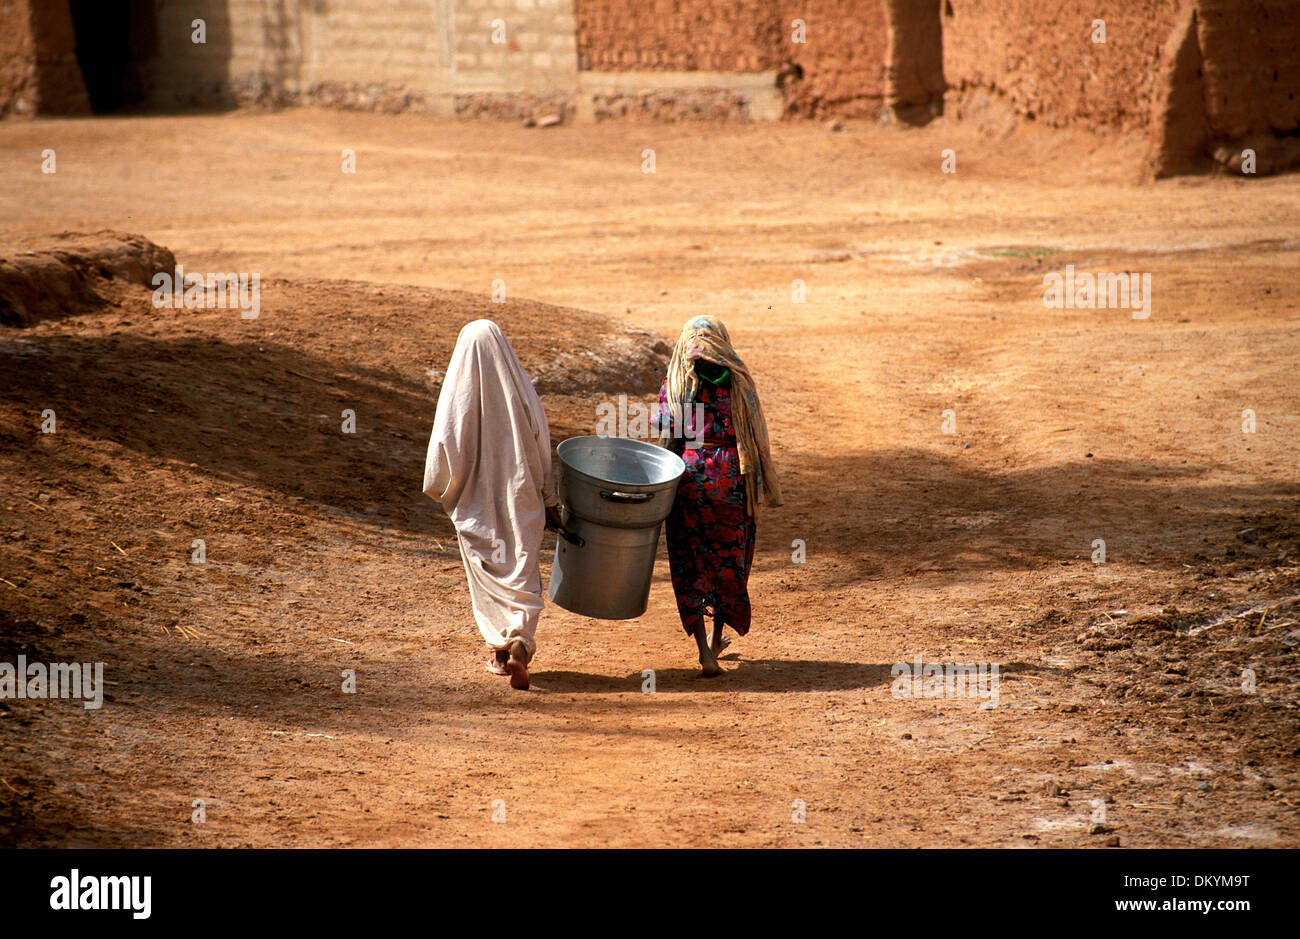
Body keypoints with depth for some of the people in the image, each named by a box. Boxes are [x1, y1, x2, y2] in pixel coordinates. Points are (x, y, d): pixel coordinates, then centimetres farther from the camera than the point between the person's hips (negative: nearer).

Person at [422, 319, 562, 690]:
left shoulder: (458, 395, -13)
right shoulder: (522, 393, -7)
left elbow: (444, 451, -10)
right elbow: (542, 454, -1)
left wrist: (442, 491, 11)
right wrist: (550, 503, 10)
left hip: (477, 503, -1)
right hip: (521, 500, 1)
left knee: (487, 576, 16)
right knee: (522, 575, 7)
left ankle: (500, 650, 25)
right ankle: (519, 644, -13)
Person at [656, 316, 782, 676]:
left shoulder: (674, 384, -2)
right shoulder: (737, 380, -1)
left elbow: (669, 440, -5)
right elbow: (752, 434, -2)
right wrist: (759, 483, 6)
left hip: (688, 473, -1)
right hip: (730, 474, 1)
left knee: (690, 563, 5)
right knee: (728, 556, 18)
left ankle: (704, 649, -6)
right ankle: (717, 638, 31)